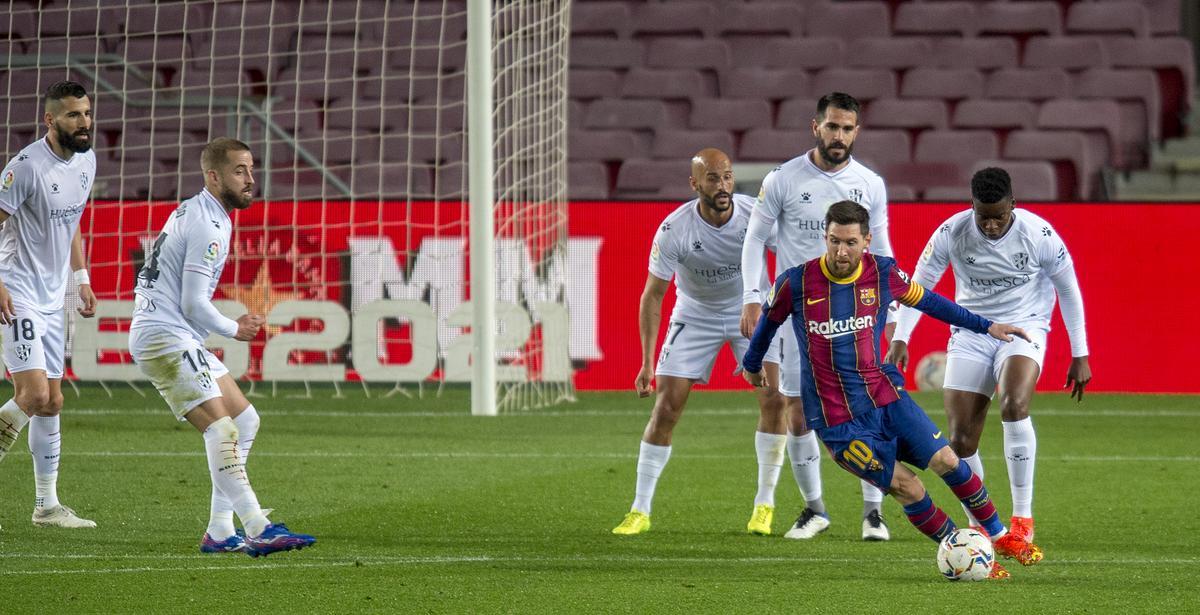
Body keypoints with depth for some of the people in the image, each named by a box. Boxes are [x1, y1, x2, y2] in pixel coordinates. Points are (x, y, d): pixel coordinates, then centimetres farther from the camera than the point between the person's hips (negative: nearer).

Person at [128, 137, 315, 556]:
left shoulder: (193, 212, 18)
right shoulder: (208, 226, -15)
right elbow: (194, 305, -17)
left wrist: (234, 326, 20)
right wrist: (234, 330, 1)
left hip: (178, 339, 11)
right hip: (165, 338, -11)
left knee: (245, 420, 11)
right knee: (221, 430, -19)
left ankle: (220, 532, 8)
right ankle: (259, 531, -28)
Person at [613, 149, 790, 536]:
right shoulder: (674, 230, -25)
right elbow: (653, 295, -16)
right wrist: (647, 363, -19)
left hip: (752, 309, 1)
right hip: (696, 315, -1)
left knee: (774, 398, -15)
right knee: (667, 406, -8)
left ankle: (764, 504, -2)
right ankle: (640, 510, 2)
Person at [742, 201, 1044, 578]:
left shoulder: (883, 274, -5)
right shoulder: (796, 283, -12)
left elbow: (927, 301, 14)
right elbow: (770, 320, 9)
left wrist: (985, 326, 14)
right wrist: (752, 365, 26)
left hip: (885, 396, 3)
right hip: (837, 420, -3)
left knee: (946, 461, -9)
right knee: (909, 490, -10)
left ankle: (1000, 537, 11)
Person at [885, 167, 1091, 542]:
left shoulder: (1039, 234, -14)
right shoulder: (951, 233, -11)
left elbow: (1068, 290, 0)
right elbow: (918, 285, 3)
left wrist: (1080, 356, 1)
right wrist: (900, 339, -8)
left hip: (1024, 329, -2)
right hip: (970, 336, 2)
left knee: (1014, 404, -32)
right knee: (961, 441, -6)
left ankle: (1023, 517, -24)